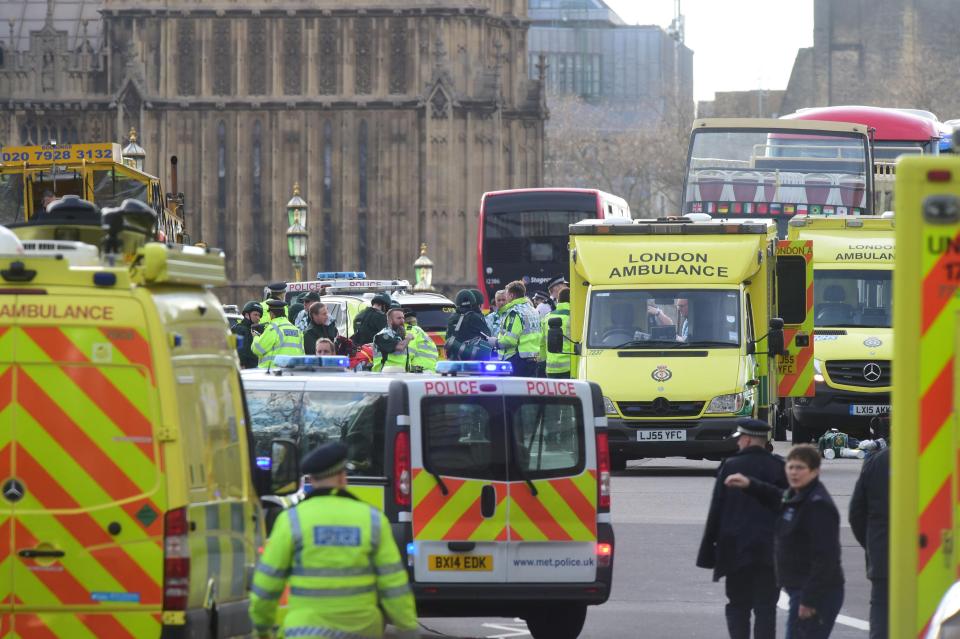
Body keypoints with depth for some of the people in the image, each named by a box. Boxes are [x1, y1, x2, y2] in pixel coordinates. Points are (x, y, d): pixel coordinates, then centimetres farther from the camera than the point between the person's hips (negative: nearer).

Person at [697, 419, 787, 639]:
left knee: (738, 606, 8)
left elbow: (716, 510, -1)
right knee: (766, 607, 3)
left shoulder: (730, 467, -4)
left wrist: (709, 550, 5)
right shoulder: (779, 468, 0)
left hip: (736, 547, -1)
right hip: (770, 551, 1)